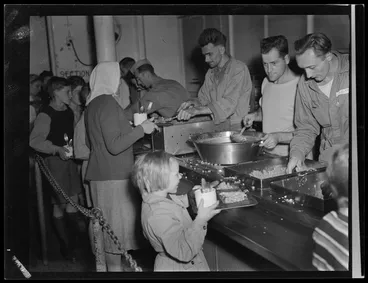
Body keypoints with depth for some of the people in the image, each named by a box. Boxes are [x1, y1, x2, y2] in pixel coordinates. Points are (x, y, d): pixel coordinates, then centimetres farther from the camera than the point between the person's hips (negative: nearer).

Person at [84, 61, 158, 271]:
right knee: (117, 227, -1)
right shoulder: (108, 103, -16)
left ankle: (112, 265, 24)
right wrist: (141, 129, -14)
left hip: (100, 174, 9)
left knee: (109, 226, 15)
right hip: (114, 176, -9)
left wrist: (130, 130, 25)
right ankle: (116, 266, 8)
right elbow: (115, 146, -21)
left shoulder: (92, 104, 11)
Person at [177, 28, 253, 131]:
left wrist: (196, 110, -22)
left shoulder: (239, 69, -10)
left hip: (237, 129, -6)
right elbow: (203, 98, 21)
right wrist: (193, 102, -3)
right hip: (217, 129, 6)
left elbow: (229, 104, -18)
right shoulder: (211, 73, 15)